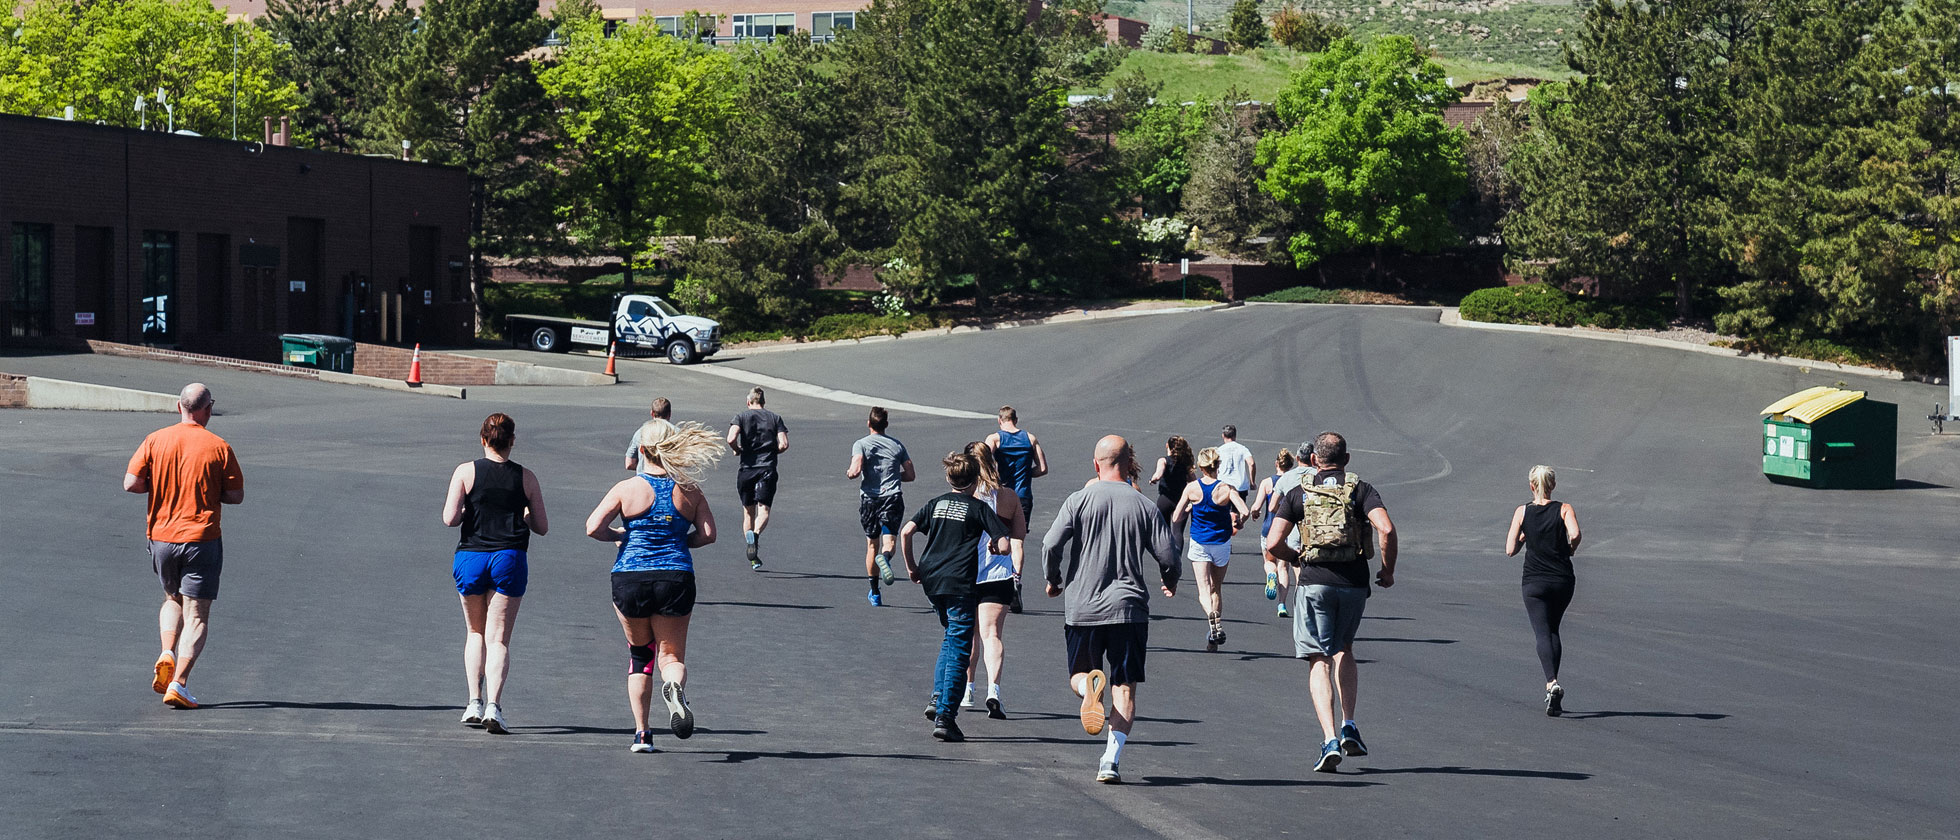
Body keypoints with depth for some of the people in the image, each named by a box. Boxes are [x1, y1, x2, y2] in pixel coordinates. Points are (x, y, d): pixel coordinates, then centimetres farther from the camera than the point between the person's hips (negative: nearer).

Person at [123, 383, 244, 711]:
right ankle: (179, 682, -13)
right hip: (202, 539, -3)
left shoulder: (155, 441, -1)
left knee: (173, 599, 27)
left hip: (161, 536, 3)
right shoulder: (219, 447, -6)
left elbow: (131, 482, -4)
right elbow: (236, 495, -3)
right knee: (197, 615, 0)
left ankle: (167, 654, 3)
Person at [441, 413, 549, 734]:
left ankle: (474, 702, 10)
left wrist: (470, 511, 11)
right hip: (510, 560, -1)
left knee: (476, 632, 19)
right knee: (498, 638, 0)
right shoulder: (526, 478, 2)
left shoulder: (466, 472, -2)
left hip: (470, 557, 1)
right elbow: (542, 527, 6)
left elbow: (449, 519, -9)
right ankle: (493, 705, -16)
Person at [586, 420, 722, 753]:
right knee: (672, 655, 7)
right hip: (677, 579, 0)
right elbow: (707, 534, 1)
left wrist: (620, 535, 10)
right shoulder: (690, 491, 3)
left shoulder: (627, 489, -3)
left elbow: (593, 528, -10)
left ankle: (641, 733, 12)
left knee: (639, 654, 16)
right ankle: (674, 685, -31)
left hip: (630, 579, 0)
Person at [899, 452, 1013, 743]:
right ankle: (945, 716, -9)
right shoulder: (979, 509, -1)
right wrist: (992, 547, 15)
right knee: (958, 650, -3)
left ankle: (938, 697, 14)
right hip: (960, 584, -5)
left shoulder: (936, 503, 12)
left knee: (952, 637, 26)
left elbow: (906, 531, 3)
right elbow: (1004, 545, -8)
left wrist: (911, 567, 14)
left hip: (931, 580, 5)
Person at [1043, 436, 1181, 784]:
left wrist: (1053, 581, 11)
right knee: (1125, 688, 4)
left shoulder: (1079, 501, -1)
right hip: (1129, 607, 0)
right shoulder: (1143, 506, 1)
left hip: (1082, 606, 0)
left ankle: (1089, 684, -20)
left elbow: (1051, 544, -8)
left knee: (1078, 674, 16)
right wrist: (1169, 582, 21)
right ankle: (1111, 760, -9)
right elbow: (1168, 553, -1)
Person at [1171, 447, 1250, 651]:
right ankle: (1218, 625, 19)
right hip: (1221, 543, 1)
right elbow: (1244, 513, -21)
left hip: (1199, 543, -1)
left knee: (1204, 589, -6)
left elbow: (1176, 518, -6)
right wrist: (1236, 522, 1)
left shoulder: (1191, 488, -9)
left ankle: (1212, 618, -33)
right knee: (1217, 588, 20)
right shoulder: (1227, 488, -11)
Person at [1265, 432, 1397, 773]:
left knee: (1319, 661, 0)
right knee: (1344, 649, 24)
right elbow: (1386, 529, -13)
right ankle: (1348, 726, 11)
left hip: (1314, 581, -1)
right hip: (1354, 582, 1)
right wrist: (1388, 570, 2)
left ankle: (1330, 740, -14)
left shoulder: (1299, 493, 6)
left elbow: (1274, 543, -3)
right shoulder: (1360, 489, 4)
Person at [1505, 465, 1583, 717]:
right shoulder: (1564, 510, -1)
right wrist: (1570, 549, 0)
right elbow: (1575, 534, -20)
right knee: (1553, 630, 20)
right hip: (1563, 580, 1)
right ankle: (1552, 684, 17)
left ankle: (1552, 683, -29)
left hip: (1534, 582, -1)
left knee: (1542, 633, -6)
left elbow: (1510, 550, -3)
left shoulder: (1522, 512, 0)